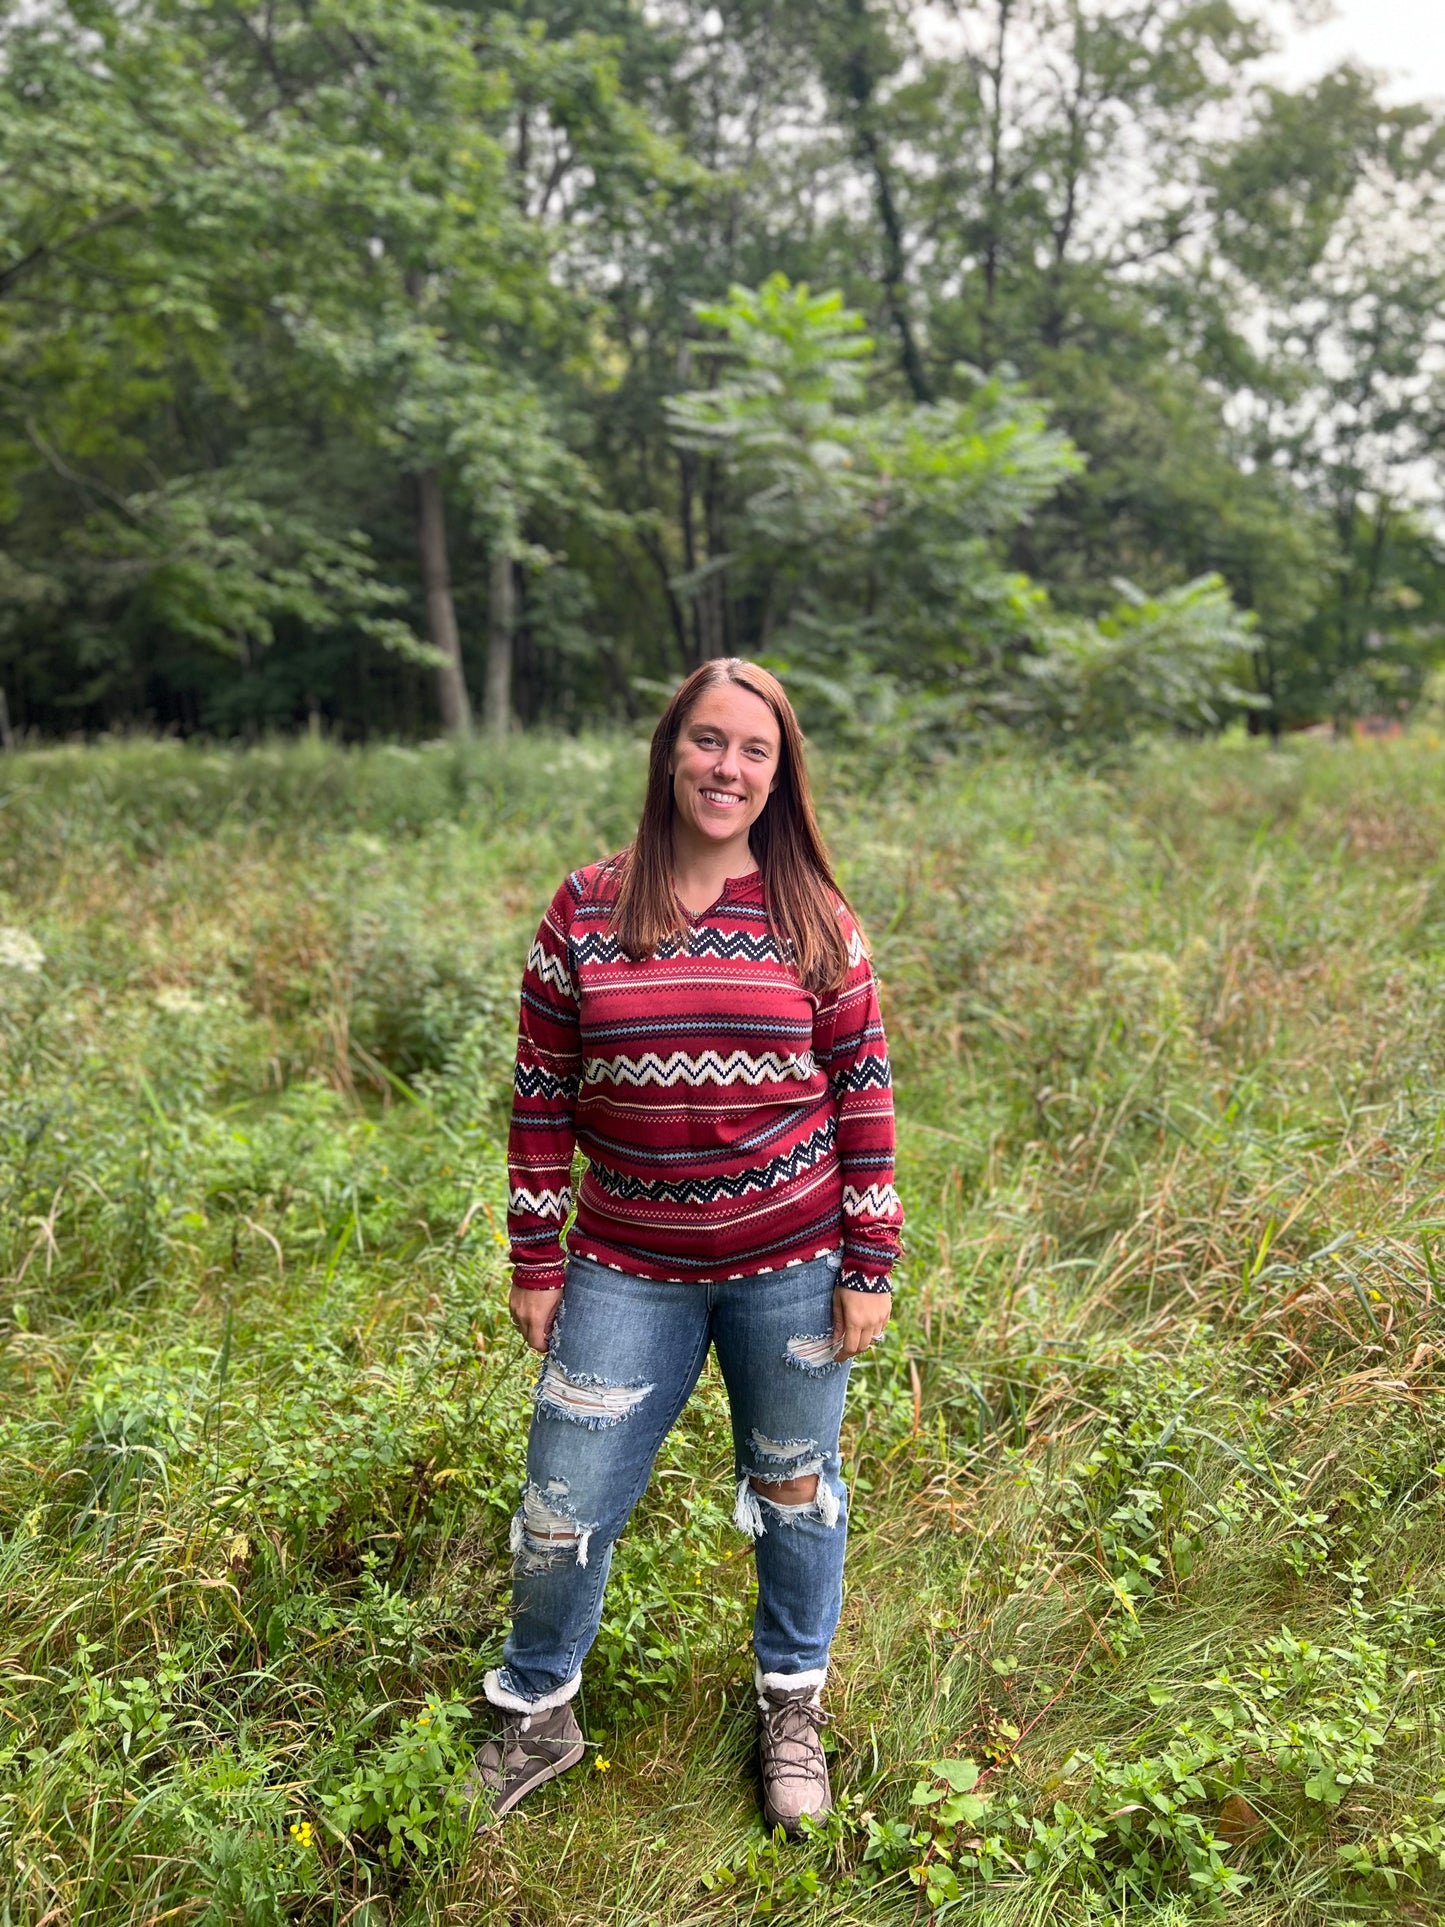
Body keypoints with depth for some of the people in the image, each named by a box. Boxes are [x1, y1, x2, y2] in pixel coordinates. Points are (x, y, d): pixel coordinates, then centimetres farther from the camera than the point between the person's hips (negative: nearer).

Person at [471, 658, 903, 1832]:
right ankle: (537, 1715, 36)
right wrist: (534, 1263, 2)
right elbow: (543, 1096, 1)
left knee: (795, 1488, 16)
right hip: (628, 1272, 1)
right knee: (564, 1505, 9)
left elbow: (865, 1094, -1)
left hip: (791, 1263, 0)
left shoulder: (814, 919, -4)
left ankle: (792, 1704, 41)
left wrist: (870, 1266, -2)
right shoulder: (584, 911, -3)